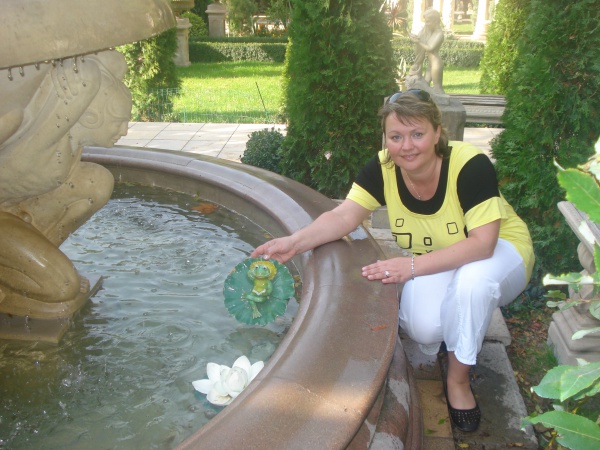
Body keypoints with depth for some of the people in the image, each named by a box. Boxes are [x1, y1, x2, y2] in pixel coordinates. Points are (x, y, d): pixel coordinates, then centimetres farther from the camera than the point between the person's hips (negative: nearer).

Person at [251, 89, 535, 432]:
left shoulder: (471, 165, -30)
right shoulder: (383, 168, -18)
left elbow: (482, 244, -33)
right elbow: (344, 216, -24)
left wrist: (412, 266, -42)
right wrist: (295, 243, -41)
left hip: (498, 250, -2)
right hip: (436, 262, 3)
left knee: (474, 278, -38)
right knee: (423, 328, -27)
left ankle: (458, 380, -12)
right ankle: (445, 330, 13)